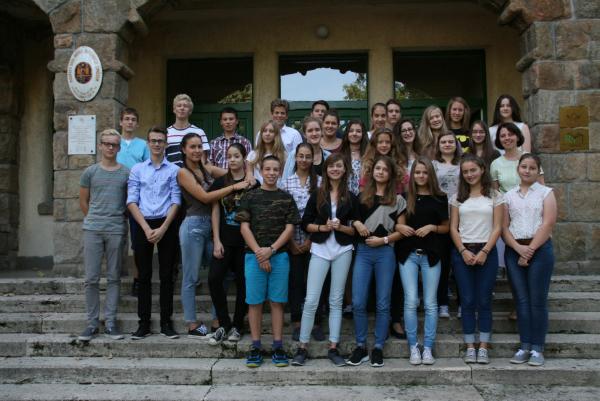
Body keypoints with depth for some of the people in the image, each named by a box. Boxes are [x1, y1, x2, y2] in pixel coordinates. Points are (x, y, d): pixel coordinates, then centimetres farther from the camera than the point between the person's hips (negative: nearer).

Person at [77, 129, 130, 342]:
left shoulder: (126, 173, 5)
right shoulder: (90, 172, 7)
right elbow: (83, 201, 13)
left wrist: (116, 219, 7)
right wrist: (94, 220, 11)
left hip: (117, 230, 0)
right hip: (92, 230, 0)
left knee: (113, 278, 5)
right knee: (91, 278, 2)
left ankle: (110, 322, 13)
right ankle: (92, 322, 12)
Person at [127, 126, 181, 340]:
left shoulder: (174, 170, 5)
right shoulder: (137, 169, 8)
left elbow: (176, 202, 0)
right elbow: (132, 202, 2)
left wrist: (163, 228, -10)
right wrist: (147, 228, -8)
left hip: (166, 225, -1)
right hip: (143, 225, 1)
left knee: (166, 275, 3)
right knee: (144, 276, 5)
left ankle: (166, 322, 11)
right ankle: (144, 323, 11)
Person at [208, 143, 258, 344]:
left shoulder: (253, 184, -1)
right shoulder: (220, 182, 6)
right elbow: (215, 211, 5)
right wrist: (216, 240, -3)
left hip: (246, 241, -2)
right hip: (225, 241, 2)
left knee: (243, 283, 4)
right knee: (214, 279, -10)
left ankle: (237, 326, 19)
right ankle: (224, 324, 4)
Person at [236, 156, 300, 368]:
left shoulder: (286, 198, 9)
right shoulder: (250, 197, 7)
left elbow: (289, 228, 3)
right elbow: (244, 227, 0)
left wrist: (270, 250, -9)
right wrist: (259, 253, -9)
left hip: (280, 255, 1)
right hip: (254, 255, 0)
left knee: (277, 301, 3)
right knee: (255, 301, 2)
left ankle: (278, 347, 10)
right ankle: (255, 347, 10)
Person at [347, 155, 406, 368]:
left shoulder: (397, 199, 5)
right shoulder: (362, 196, 11)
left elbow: (401, 231, 3)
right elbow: (353, 219, 17)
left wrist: (383, 239, -10)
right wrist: (356, 223, -4)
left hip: (385, 252, -1)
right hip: (362, 251, 1)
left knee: (382, 303, 3)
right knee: (358, 302, -3)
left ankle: (378, 348, 13)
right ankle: (360, 347, 10)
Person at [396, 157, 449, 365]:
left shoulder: (439, 198, 4)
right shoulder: (406, 197, 6)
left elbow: (446, 227, 9)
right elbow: (399, 223, 7)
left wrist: (432, 227, -10)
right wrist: (400, 227, -15)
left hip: (431, 254, 0)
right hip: (408, 254, 0)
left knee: (430, 303, 3)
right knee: (410, 302, -2)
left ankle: (428, 348, 11)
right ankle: (413, 348, 8)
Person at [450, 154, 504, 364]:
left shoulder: (495, 196, 4)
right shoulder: (458, 197, 9)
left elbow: (497, 228, -1)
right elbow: (453, 228, 5)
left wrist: (484, 252, -11)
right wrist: (463, 251, -8)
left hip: (486, 251, -1)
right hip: (462, 252, 1)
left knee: (484, 300, 0)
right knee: (467, 300, 2)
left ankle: (483, 347, 7)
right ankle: (470, 347, 8)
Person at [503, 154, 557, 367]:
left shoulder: (546, 193, 5)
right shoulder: (509, 195, 12)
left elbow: (548, 224, -6)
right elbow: (504, 226, 5)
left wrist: (530, 250, -13)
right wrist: (519, 248, -11)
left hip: (540, 249, -2)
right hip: (514, 251, 3)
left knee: (538, 300, -2)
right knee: (521, 299, 3)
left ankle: (537, 348, 5)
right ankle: (524, 347, 9)